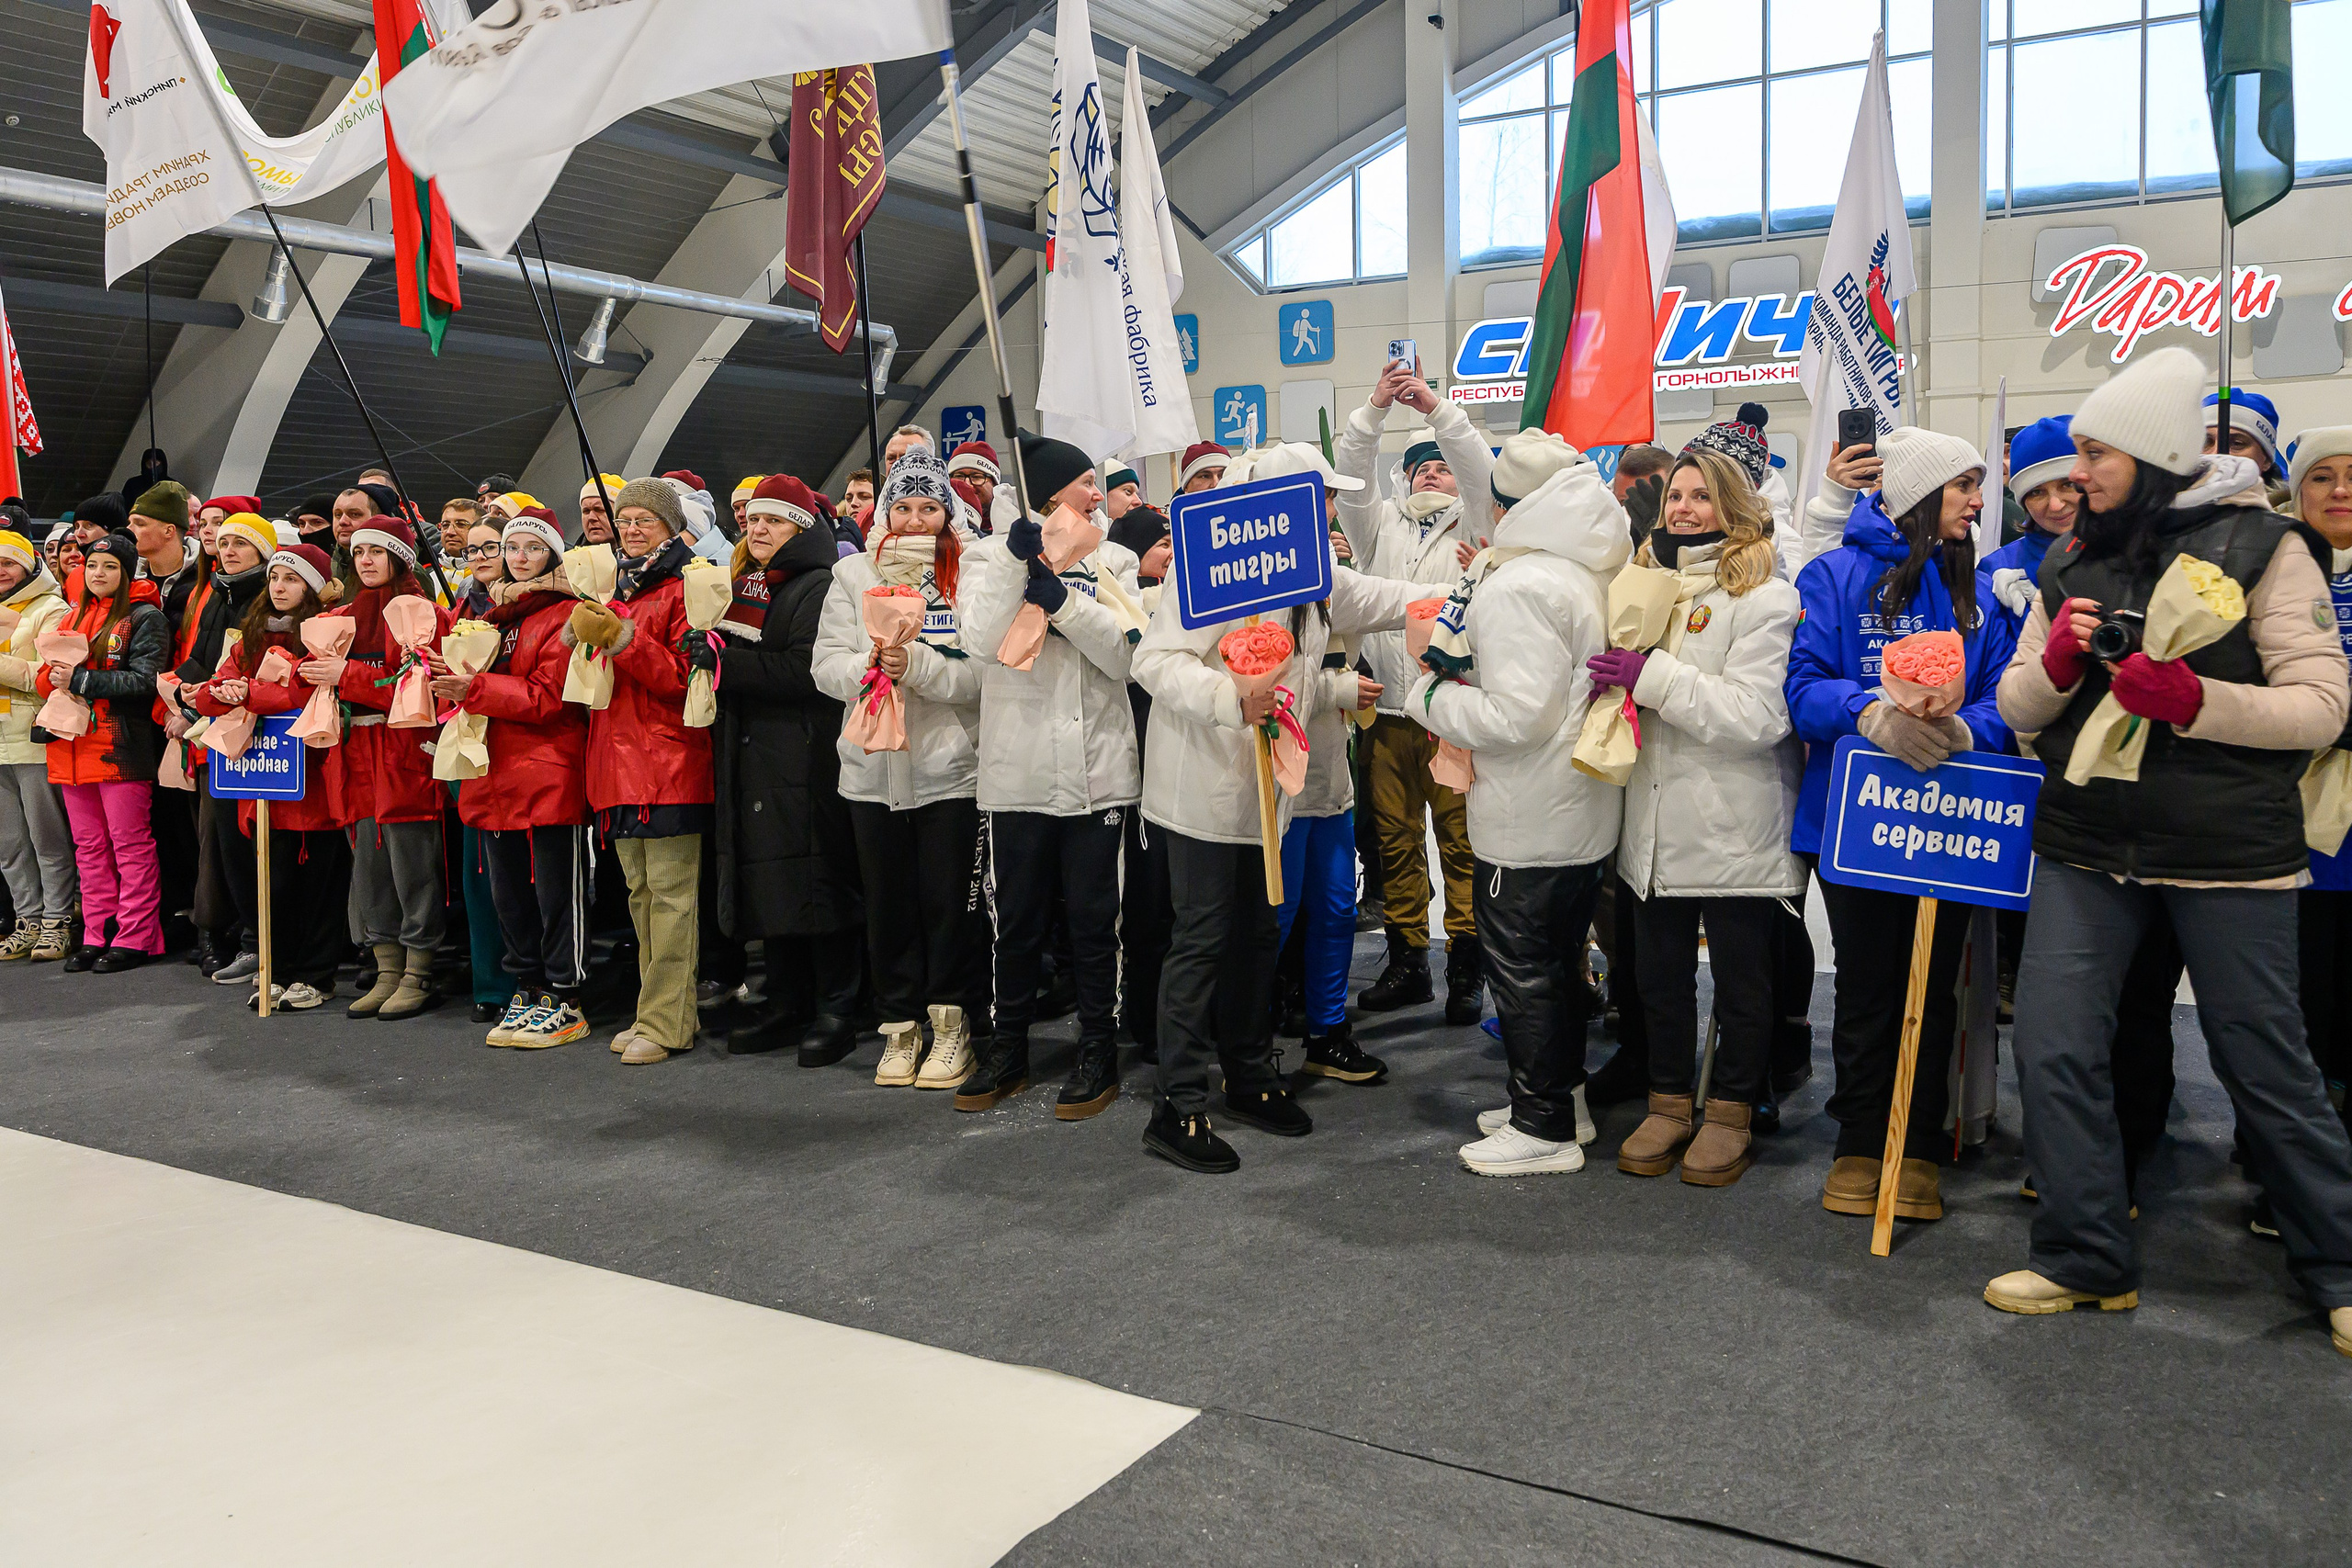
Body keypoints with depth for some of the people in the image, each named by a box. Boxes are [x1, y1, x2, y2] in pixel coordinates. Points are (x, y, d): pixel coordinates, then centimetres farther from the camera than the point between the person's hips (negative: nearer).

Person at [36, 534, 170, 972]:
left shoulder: (144, 618, -4)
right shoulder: (73, 618, 19)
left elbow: (145, 680, -16)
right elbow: (45, 678, 19)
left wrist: (80, 680, -18)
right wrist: (52, 677, -5)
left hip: (122, 749, -7)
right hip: (74, 747, 8)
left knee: (130, 844, -3)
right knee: (89, 846, 10)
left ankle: (135, 938, 1)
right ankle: (97, 934, 17)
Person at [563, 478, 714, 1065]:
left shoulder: (683, 591, -2)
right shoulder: (615, 593, 21)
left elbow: (684, 678, -12)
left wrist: (623, 640, -19)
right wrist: (580, 638, 5)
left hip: (669, 763, -8)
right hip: (619, 763, 8)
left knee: (669, 893, -7)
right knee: (641, 892, 10)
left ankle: (665, 1022, -5)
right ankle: (657, 1011, 17)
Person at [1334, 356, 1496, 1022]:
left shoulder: (1473, 525, 10)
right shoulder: (1384, 526, 19)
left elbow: (1483, 472, -7)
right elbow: (1350, 477, 6)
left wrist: (1435, 406, -14)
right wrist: (1375, 407, -6)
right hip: (1387, 709, 4)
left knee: (1461, 842, -4)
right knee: (1396, 841, 7)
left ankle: (1466, 967, 5)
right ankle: (1407, 962, 18)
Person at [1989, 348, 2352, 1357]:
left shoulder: (2260, 546, -4)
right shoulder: (2069, 563, 10)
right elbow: (2019, 708, 10)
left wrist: (2192, 700, -23)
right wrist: (2056, 663, -11)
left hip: (2229, 853, -4)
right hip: (2085, 846, 4)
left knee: (2265, 1065, 5)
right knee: (2053, 1048, 0)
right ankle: (2088, 1259, 16)